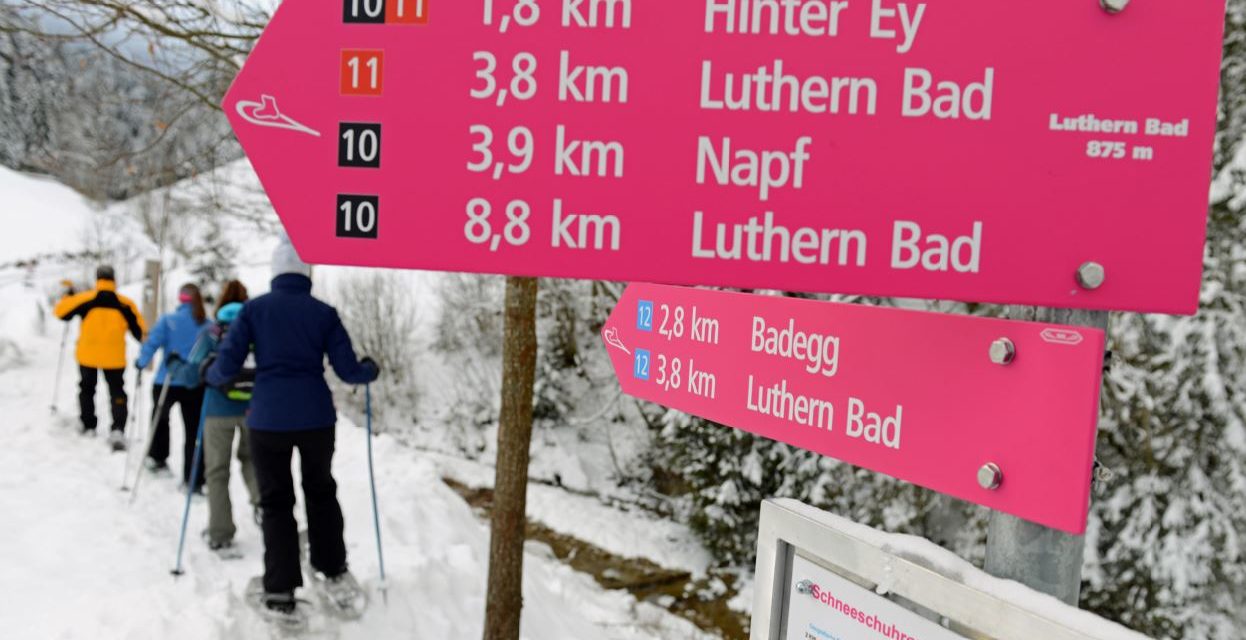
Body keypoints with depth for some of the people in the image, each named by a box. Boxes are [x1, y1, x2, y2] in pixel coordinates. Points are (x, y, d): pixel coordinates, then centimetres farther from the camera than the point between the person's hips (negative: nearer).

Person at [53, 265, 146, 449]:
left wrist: (68, 296, 23)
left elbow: (61, 312, 4)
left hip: (87, 355, 1)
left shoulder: (85, 299, -6)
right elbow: (140, 330, 2)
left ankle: (88, 428, 24)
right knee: (117, 393, 7)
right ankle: (118, 430, -12)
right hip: (114, 358, 0)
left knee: (87, 390, 22)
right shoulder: (125, 303, -4)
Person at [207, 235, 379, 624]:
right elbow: (348, 371, -1)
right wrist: (371, 370, 21)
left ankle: (280, 594, 8)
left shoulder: (254, 309, 0)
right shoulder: (324, 313, 1)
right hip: (316, 418, 1)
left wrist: (211, 377, 20)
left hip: (268, 419, -1)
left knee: (276, 502, 10)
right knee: (321, 493, 22)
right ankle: (334, 573, 25)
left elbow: (227, 366, -3)